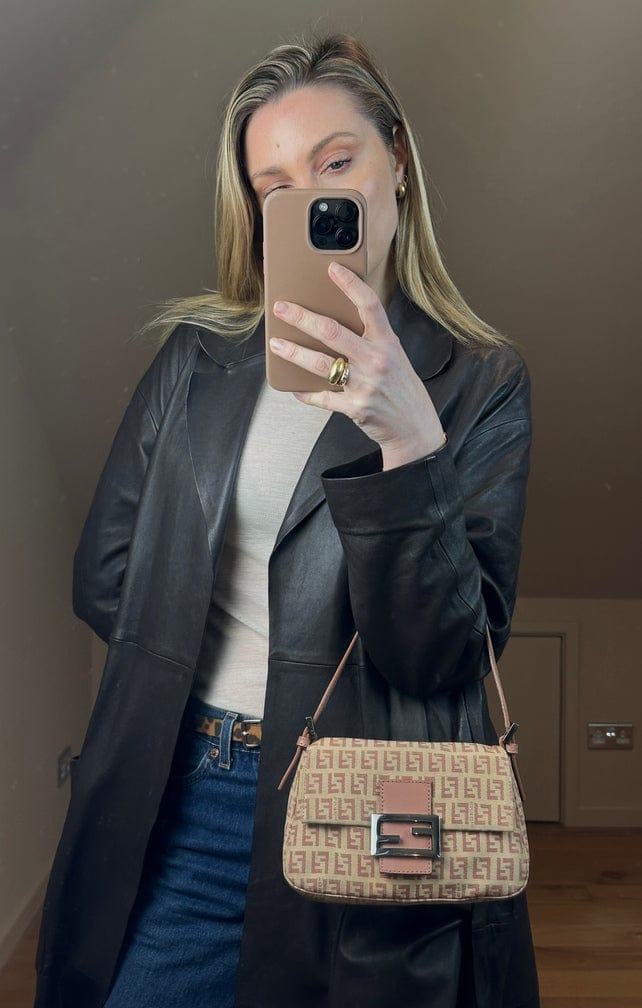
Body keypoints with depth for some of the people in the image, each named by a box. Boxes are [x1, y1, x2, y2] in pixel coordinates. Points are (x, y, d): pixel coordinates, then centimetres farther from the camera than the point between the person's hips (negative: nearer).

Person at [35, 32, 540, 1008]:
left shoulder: (479, 382, -3)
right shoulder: (198, 355, 5)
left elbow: (445, 654, -13)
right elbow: (104, 577, 7)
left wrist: (410, 442, -26)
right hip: (177, 798, 2)